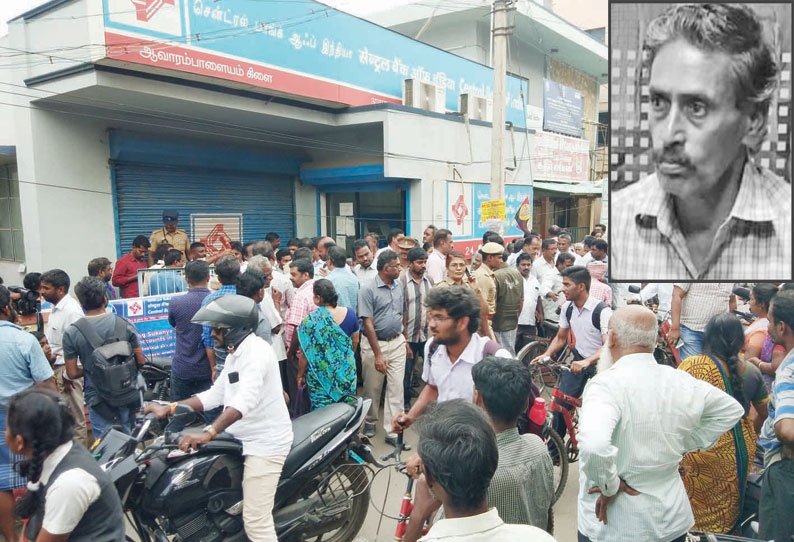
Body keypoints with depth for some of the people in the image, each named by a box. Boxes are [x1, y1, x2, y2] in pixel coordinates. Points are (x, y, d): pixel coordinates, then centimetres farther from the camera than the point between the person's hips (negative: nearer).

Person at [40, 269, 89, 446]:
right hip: (56, 367, 10)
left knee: (74, 416, 2)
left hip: (66, 369, -10)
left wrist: (68, 376, -19)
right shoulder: (57, 308, 10)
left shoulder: (71, 311, -20)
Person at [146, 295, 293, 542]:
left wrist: (208, 433, -39)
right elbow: (215, 395, 16)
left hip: (265, 443, -10)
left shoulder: (255, 350, -17)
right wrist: (168, 408, 10)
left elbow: (246, 398, -31)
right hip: (244, 439, 10)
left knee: (256, 522, -9)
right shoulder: (235, 355, 15)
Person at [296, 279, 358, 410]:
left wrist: (300, 375, 2)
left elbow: (305, 353, -11)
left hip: (321, 376, -4)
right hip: (347, 373, 4)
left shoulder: (311, 320, -17)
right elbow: (355, 342, 7)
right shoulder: (349, 313, -5)